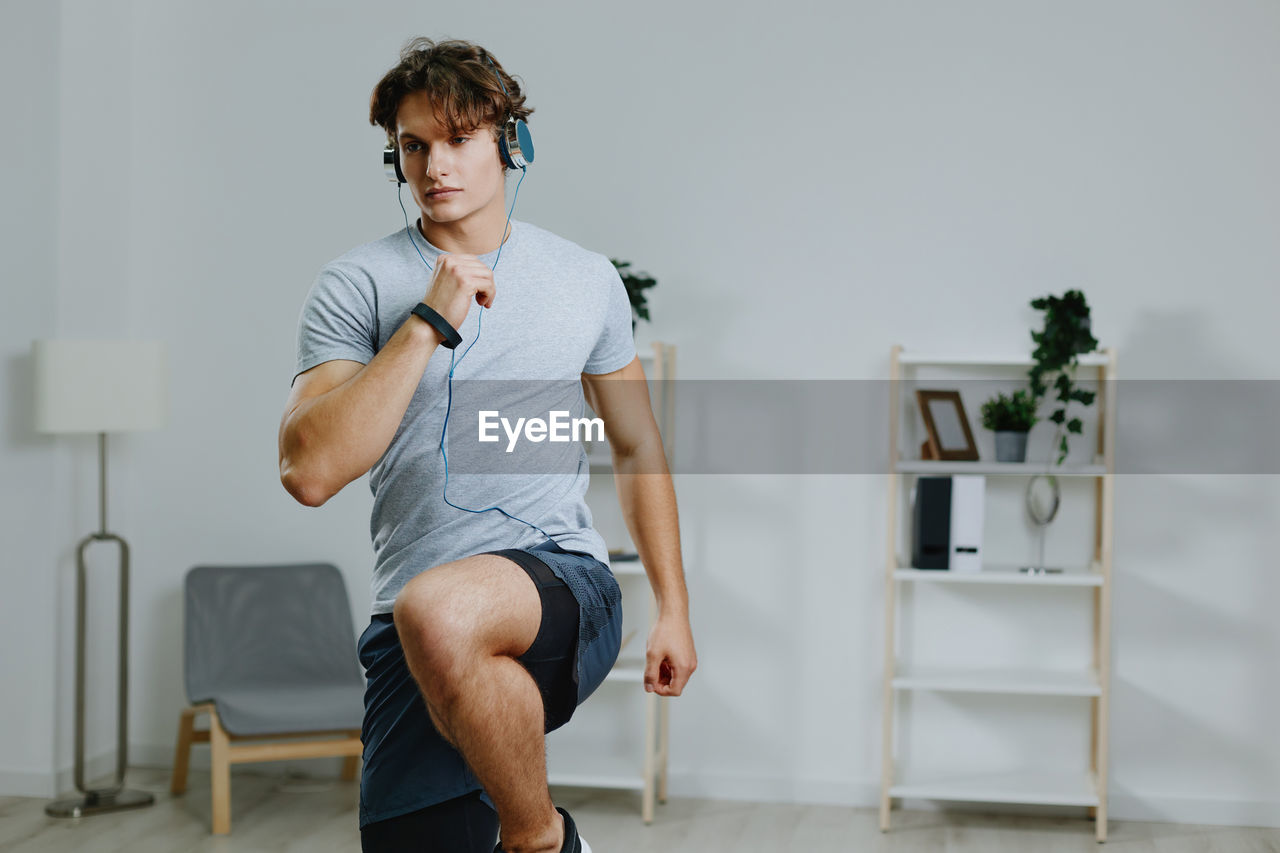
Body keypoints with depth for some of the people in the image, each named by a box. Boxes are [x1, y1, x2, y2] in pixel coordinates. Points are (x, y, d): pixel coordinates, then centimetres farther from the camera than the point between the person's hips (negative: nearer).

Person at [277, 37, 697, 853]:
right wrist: (428, 324, -13)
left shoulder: (587, 279, 10)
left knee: (438, 610, -34)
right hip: (415, 634, 2)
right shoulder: (356, 286, 3)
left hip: (564, 583, -1)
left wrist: (674, 609, 15)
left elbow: (639, 450, 19)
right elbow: (311, 472, -10)